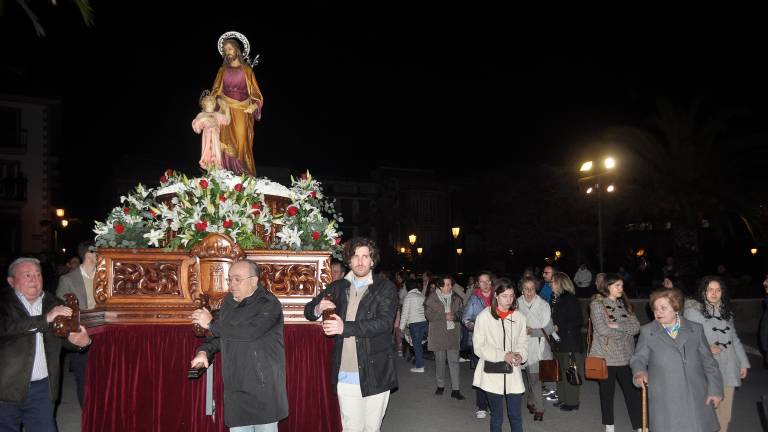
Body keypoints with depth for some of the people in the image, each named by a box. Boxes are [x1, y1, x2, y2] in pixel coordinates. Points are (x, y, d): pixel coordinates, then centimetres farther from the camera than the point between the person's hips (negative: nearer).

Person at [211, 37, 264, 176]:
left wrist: (254, 105, -17)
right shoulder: (222, 70, 13)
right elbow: (216, 91, 10)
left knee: (242, 143, -5)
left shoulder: (246, 70, 7)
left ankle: (245, 174, 2)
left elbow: (255, 92, 2)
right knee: (226, 143, -3)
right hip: (225, 111, 2)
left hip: (243, 111, -2)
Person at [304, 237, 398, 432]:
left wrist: (345, 327, -28)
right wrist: (317, 309, -11)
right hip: (345, 374, 3)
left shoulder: (385, 287, -4)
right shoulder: (339, 287, 8)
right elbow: (308, 310, 14)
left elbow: (385, 322, -17)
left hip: (374, 373, -2)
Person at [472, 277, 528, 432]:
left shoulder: (519, 317, 0)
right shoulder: (484, 317, -10)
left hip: (513, 374, 2)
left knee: (516, 416, 6)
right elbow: (479, 346, -10)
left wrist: (521, 355, -13)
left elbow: (523, 342, 9)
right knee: (496, 416, 12)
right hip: (493, 374, -2)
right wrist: (503, 355, -18)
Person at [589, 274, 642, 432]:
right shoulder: (597, 303, -6)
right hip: (605, 356, -3)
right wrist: (625, 329, -7)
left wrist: (617, 326, -14)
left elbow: (636, 327, 0)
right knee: (607, 392, 9)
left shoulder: (624, 304, 10)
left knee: (633, 391, 1)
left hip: (625, 356, 4)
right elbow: (602, 329, -17)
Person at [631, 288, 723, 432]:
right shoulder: (647, 332, 4)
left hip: (696, 399, 2)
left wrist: (715, 390, 6)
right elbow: (639, 358, 3)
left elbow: (708, 362, 11)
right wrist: (640, 372, -18)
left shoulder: (696, 329, 8)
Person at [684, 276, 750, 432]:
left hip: (728, 370, 6)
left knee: (725, 415, 11)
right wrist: (706, 348, -20)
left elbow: (735, 339, 20)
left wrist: (743, 363, 17)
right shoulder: (693, 311, -6)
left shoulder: (726, 312, 14)